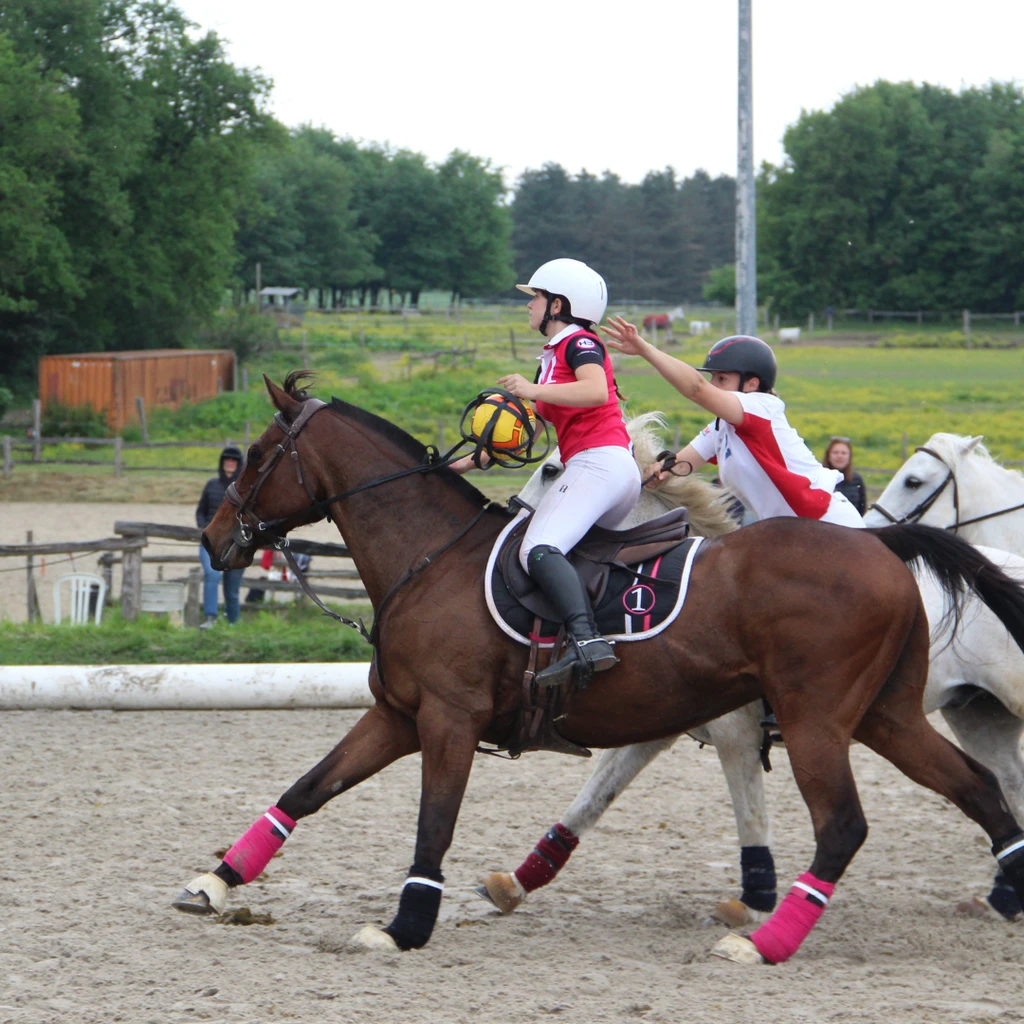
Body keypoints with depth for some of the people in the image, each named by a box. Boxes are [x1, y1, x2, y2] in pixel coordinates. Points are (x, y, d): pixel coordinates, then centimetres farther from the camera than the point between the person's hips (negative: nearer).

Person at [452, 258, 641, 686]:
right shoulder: (552, 358, 27)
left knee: (539, 549, -29)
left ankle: (586, 640, -47)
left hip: (601, 461, -11)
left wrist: (534, 390, -24)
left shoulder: (579, 342, -2)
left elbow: (596, 392, -23)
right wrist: (471, 461, 23)